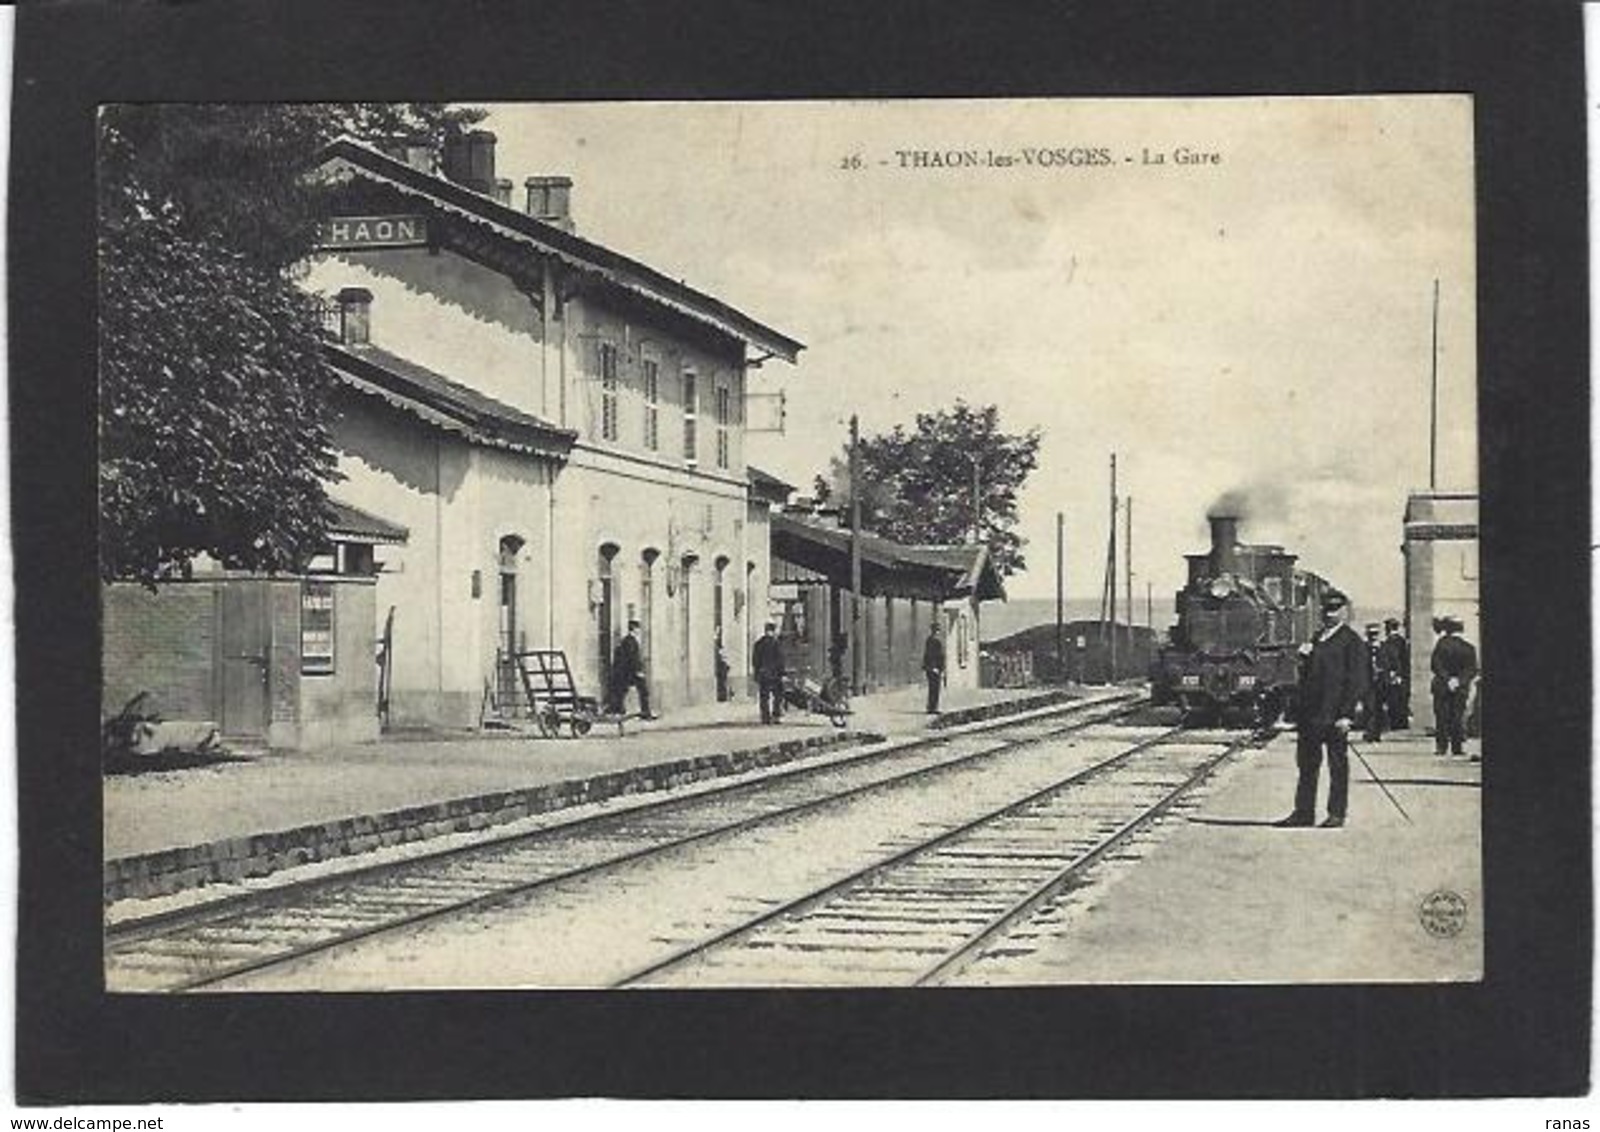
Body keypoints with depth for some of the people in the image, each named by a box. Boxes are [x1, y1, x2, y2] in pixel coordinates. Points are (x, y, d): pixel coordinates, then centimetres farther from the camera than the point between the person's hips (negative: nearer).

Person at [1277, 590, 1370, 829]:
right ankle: (1303, 812, 14)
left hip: (1334, 717, -7)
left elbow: (1356, 681, -10)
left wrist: (1346, 714, -16)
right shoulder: (1316, 639, 19)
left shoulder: (1352, 641, -3)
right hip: (1310, 715, 7)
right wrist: (1304, 658, 2)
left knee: (1338, 765, 1)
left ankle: (1336, 814, 6)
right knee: (1306, 764, 9)